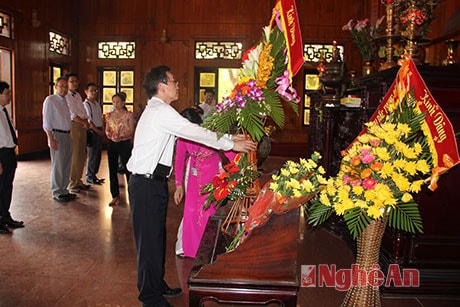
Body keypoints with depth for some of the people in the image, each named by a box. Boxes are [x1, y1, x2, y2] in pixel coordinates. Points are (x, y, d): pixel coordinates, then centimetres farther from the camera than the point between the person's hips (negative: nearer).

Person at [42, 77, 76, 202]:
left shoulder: (66, 101, 13)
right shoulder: (50, 100, -6)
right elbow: (46, 122, -10)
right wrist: (51, 139, -16)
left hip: (67, 135, 7)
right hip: (57, 135, -7)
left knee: (67, 165, 11)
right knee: (57, 165, -3)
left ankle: (64, 190, 21)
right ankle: (57, 192, 7)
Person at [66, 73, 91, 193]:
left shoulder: (78, 95, 18)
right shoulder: (66, 96, -7)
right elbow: (71, 114, -14)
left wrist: (86, 122, -2)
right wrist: (83, 122, -10)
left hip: (82, 126, 8)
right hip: (73, 126, -8)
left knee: (82, 155, 10)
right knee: (74, 156, -6)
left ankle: (78, 181, 20)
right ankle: (71, 184, 2)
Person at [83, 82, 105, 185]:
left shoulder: (97, 104, 16)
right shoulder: (85, 104, -9)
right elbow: (88, 120, -14)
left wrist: (102, 130, 8)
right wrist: (97, 130, -14)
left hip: (99, 131, 8)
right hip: (92, 131, -8)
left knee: (98, 154, 12)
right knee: (92, 155, -3)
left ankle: (94, 175, 23)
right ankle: (90, 177, 8)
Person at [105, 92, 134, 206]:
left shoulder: (129, 115, -3)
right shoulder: (109, 115, 10)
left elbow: (131, 131, -7)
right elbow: (107, 129, 13)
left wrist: (121, 136, -24)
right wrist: (108, 134, -11)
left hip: (125, 144, -4)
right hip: (112, 144, 5)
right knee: (112, 170, 6)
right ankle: (115, 195, 17)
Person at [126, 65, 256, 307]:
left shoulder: (159, 111, 15)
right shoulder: (160, 111, -16)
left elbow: (192, 131, 12)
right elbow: (194, 132, -19)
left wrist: (229, 137, 7)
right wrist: (231, 144, -12)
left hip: (154, 182, 10)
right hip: (146, 184, -10)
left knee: (157, 235, 18)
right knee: (149, 238, 0)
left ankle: (157, 285, 34)